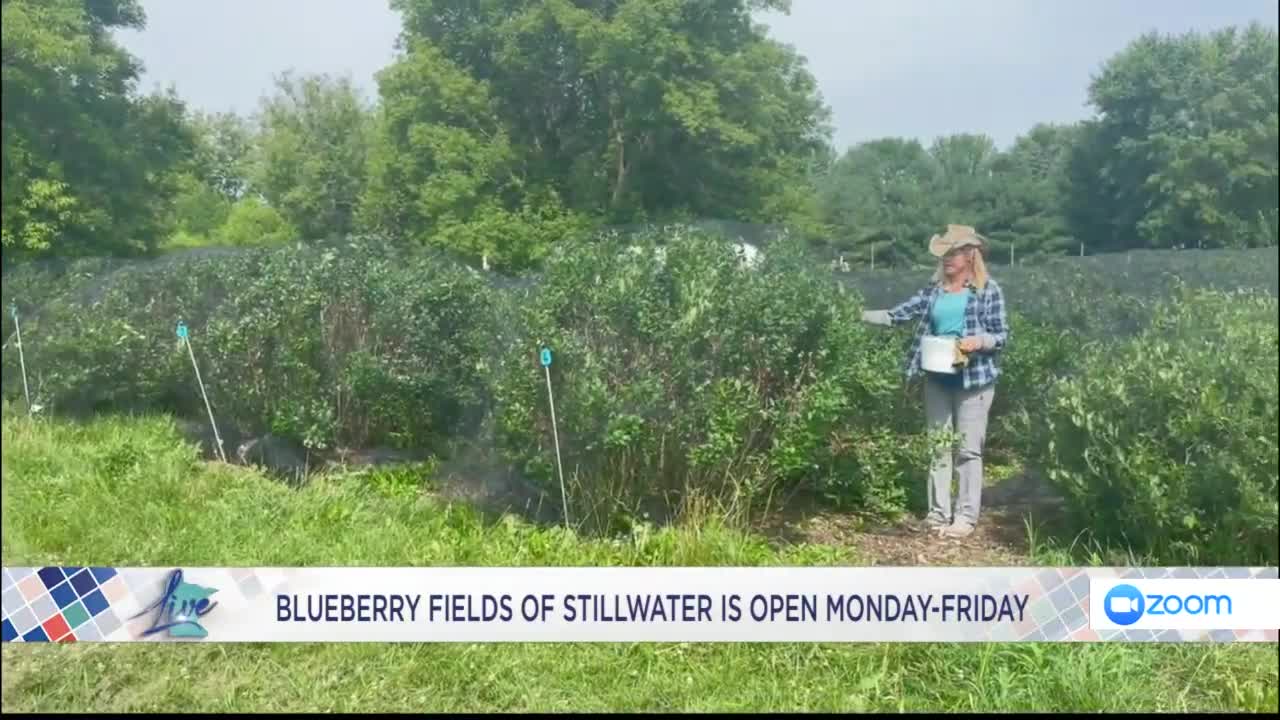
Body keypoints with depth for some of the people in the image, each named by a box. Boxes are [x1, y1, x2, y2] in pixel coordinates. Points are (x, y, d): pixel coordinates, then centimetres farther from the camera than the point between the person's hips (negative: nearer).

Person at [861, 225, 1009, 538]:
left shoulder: (988, 289, -3)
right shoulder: (934, 289, 8)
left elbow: (1002, 335, -3)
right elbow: (900, 314, 4)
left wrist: (979, 341, -22)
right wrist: (861, 315, -5)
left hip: (974, 379, -5)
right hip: (937, 378, 5)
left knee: (968, 449, -1)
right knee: (938, 446, 9)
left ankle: (966, 516, 7)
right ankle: (938, 512, 17)